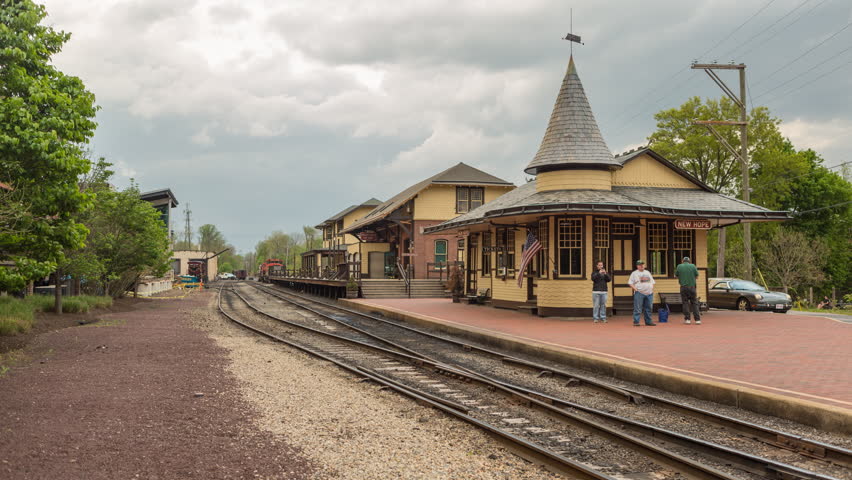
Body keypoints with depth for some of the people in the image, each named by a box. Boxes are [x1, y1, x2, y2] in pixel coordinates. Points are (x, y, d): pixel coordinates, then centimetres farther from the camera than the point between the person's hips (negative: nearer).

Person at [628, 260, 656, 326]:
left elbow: (652, 282, 24)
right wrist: (635, 289, -12)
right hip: (639, 293, -5)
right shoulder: (634, 273, 4)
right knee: (637, 308, -8)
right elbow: (630, 283, -1)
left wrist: (652, 288, 9)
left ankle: (648, 321, 14)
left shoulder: (647, 272, 20)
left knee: (648, 308, 7)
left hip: (649, 293, 5)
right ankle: (636, 322, -6)